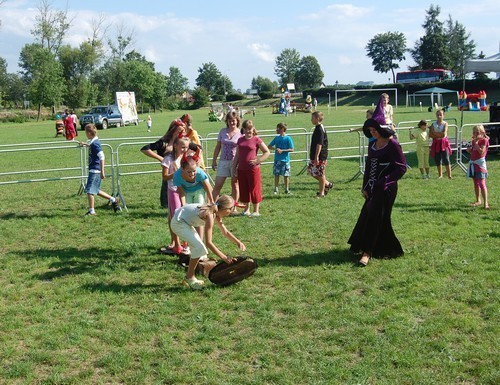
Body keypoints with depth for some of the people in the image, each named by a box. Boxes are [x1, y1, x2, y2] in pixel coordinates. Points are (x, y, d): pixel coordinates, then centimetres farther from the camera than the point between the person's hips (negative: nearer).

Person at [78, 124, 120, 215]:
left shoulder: (95, 143, -17)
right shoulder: (94, 142, 11)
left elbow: (102, 157, -23)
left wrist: (102, 171, -24)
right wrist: (85, 144, 53)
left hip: (95, 170, -10)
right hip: (95, 170, 10)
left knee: (89, 190, -5)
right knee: (96, 190, 16)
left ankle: (91, 211, 0)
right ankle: (114, 200, 21)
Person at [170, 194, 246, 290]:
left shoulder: (216, 213, 1)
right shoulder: (209, 215, -28)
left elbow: (225, 232, 12)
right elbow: (208, 242, -30)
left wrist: (238, 242, -3)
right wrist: (224, 257, -28)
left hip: (185, 222, 10)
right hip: (178, 223, -10)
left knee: (197, 247, 10)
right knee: (199, 248, -17)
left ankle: (188, 276, 21)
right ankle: (190, 277, -3)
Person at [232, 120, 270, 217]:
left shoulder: (256, 140, -5)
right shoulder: (240, 140, 10)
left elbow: (267, 152, -4)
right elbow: (237, 155, 16)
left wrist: (258, 160, -13)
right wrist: (234, 167, 11)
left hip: (253, 169, -5)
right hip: (241, 169, 5)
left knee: (254, 189, 1)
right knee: (243, 189, 10)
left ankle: (256, 211, 11)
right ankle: (246, 209, 23)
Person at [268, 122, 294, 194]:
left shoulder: (288, 138, -6)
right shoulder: (276, 138, 7)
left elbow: (291, 149, -9)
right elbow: (269, 146, 9)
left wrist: (282, 150, -17)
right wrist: (275, 148, -10)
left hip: (285, 160, -4)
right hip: (277, 160, 4)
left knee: (286, 175, 2)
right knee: (276, 174, 5)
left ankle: (286, 189, 14)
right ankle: (276, 189, 13)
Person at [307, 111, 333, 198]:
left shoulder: (320, 129, -17)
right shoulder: (317, 128, 14)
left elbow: (319, 144, -22)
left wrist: (316, 156, -24)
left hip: (320, 156, -10)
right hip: (314, 156, 10)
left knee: (320, 174, 0)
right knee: (311, 171, 13)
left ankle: (321, 192, 11)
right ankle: (327, 184, 25)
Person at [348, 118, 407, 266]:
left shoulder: (393, 145, -11)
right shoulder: (373, 145, 11)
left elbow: (402, 168, -13)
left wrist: (385, 181, -19)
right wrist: (365, 186, 9)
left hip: (386, 189, -8)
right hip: (372, 188, 8)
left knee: (375, 217, -9)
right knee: (366, 216, 9)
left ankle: (367, 252, -4)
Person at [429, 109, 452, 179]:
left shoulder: (445, 123, -3)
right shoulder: (433, 124, 4)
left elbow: (444, 134, -15)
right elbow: (430, 134, -5)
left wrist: (435, 133, -9)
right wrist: (439, 135, -15)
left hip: (444, 142, -3)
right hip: (436, 143, 3)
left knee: (446, 159, -9)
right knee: (438, 160, 8)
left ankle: (449, 175, -5)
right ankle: (440, 175, 20)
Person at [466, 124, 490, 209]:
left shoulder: (484, 140, -9)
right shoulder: (473, 141, 13)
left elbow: (481, 151, -21)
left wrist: (476, 142, -18)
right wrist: (469, 150, -1)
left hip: (480, 163, -8)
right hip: (473, 163, 8)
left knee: (482, 183, -13)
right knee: (476, 183, 14)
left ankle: (486, 203, -12)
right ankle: (478, 201, 25)